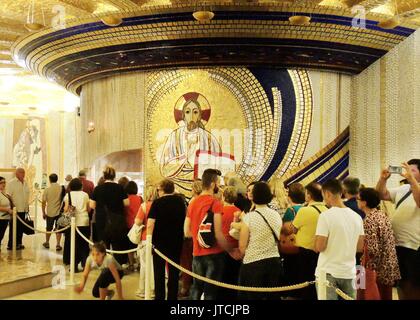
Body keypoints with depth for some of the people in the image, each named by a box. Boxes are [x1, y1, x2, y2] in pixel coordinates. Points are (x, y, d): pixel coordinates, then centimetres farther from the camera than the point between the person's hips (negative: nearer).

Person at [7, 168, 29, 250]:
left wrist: (27, 206, 16)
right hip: (15, 210, -6)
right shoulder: (11, 183, -7)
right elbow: (9, 196, -10)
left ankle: (18, 243, 20)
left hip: (23, 209, 6)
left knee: (20, 228, 11)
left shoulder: (25, 183, 12)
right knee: (13, 228, 1)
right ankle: (11, 245, 9)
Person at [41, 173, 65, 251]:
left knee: (49, 229, 17)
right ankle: (58, 245, 4)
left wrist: (43, 213, 8)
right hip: (59, 212, 0)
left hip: (50, 212, 0)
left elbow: (43, 202, -3)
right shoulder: (62, 188, -8)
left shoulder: (47, 189, -6)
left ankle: (47, 243, 34)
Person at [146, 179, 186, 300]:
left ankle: (160, 297, 13)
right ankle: (172, 297, 18)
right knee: (174, 272, 12)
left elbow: (150, 224, -16)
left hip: (160, 241, -3)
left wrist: (149, 240, -7)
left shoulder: (157, 202, -11)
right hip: (176, 241, 4)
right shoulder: (180, 201, 2)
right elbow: (184, 219, 13)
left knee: (159, 272, 9)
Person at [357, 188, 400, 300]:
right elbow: (390, 241, 11)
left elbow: (373, 249, -23)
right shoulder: (383, 214, 4)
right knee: (387, 296, 18)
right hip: (390, 265, 8)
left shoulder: (369, 220, -21)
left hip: (379, 269, -8)